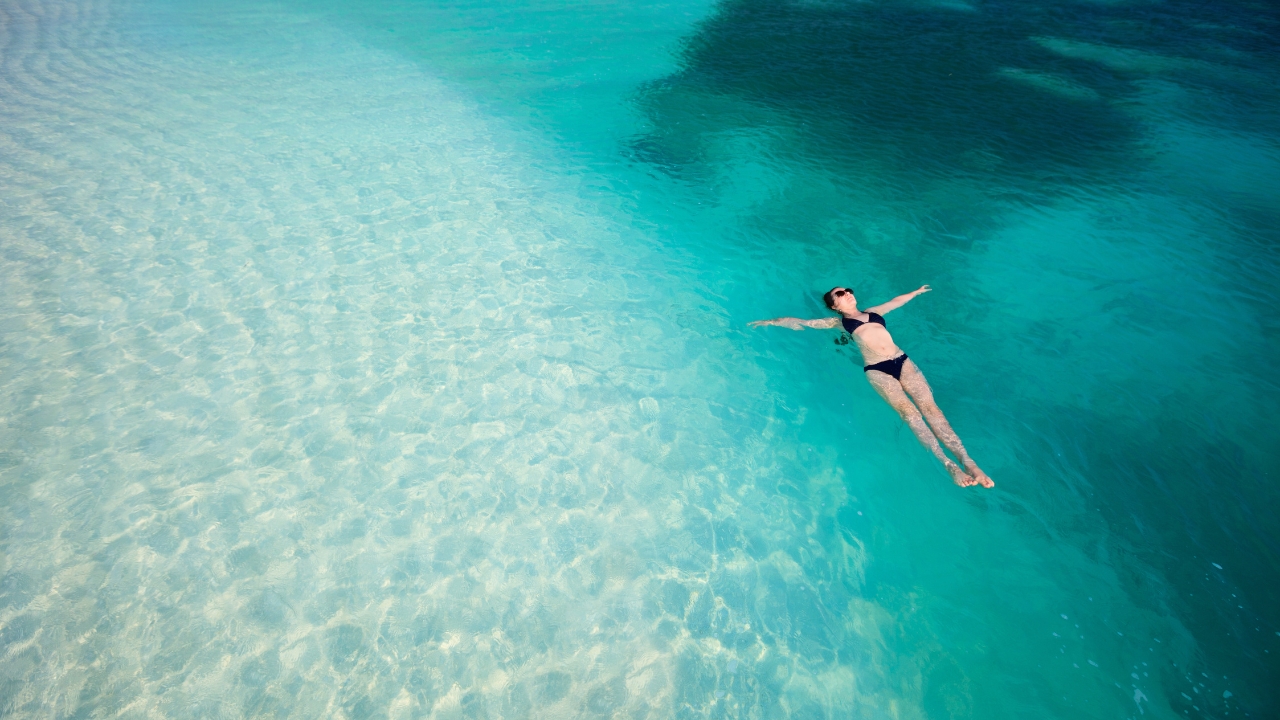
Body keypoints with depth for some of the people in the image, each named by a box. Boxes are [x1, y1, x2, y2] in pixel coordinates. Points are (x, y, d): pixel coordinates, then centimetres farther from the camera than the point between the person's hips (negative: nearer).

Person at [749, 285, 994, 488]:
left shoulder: (873, 312, 29)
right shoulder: (838, 322, 17)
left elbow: (897, 301, 47)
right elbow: (800, 323, 17)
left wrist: (917, 292, 61)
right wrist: (772, 322, 16)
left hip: (902, 360, 4)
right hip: (876, 369, -4)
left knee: (929, 406, -14)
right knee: (908, 411, -24)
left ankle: (968, 461, -23)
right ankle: (948, 464, -31)